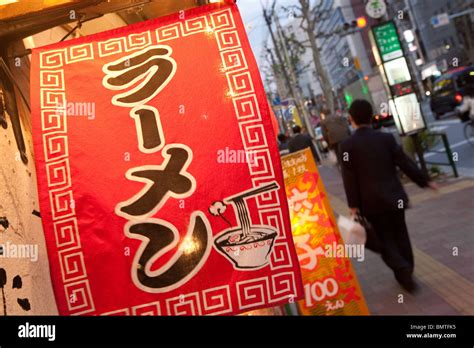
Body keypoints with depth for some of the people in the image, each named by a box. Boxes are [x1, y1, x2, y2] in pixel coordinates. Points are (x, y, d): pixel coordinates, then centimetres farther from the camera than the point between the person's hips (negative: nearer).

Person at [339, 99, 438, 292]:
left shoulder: (347, 145, -10)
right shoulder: (386, 138, -3)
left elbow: (349, 178, -11)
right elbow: (405, 162, 1)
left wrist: (353, 205, -5)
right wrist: (425, 181, 13)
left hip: (372, 202, -3)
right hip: (394, 197, 3)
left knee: (385, 240, 9)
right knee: (400, 236, 18)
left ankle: (403, 270, -9)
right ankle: (406, 274, 28)